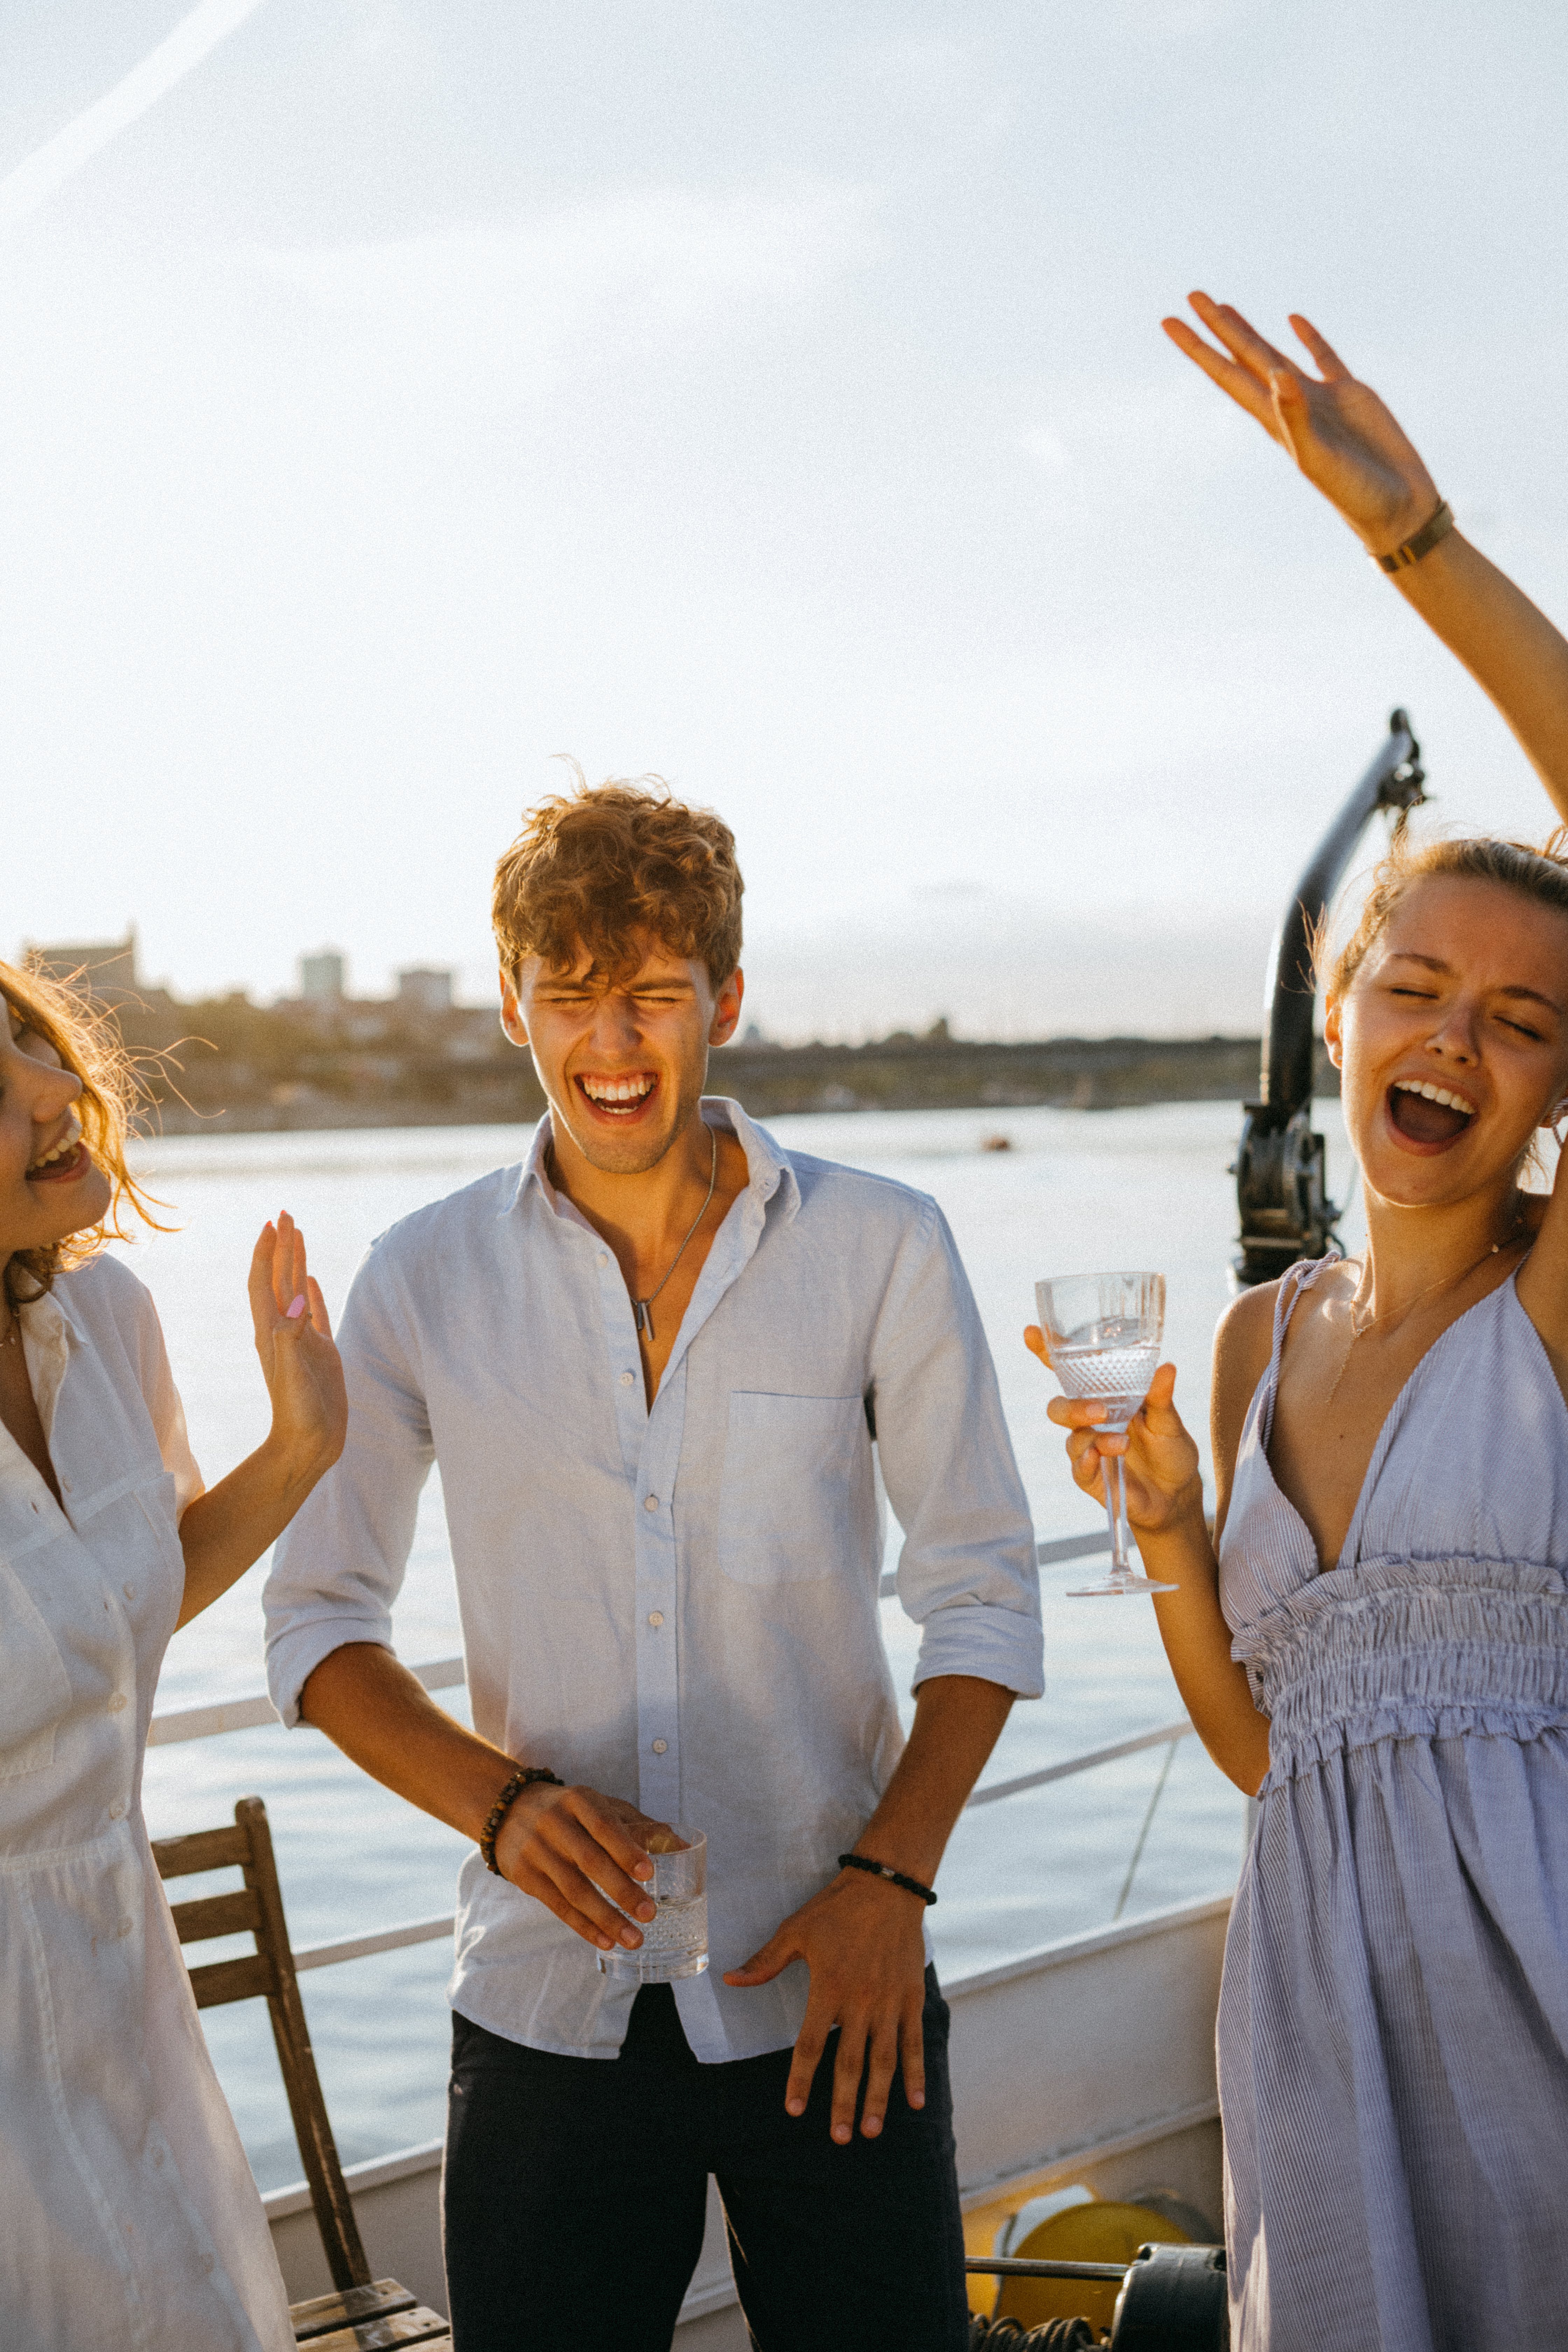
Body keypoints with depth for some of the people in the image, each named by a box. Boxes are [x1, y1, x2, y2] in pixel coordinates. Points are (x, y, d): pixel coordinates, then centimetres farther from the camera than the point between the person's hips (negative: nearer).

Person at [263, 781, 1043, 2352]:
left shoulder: (881, 1251, -2)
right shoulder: (423, 1281, 0)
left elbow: (982, 1597, 2)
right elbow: (318, 1626, 6)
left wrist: (892, 1875, -9)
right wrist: (500, 1800, -11)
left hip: (831, 1996, 0)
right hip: (547, 2004, 1)